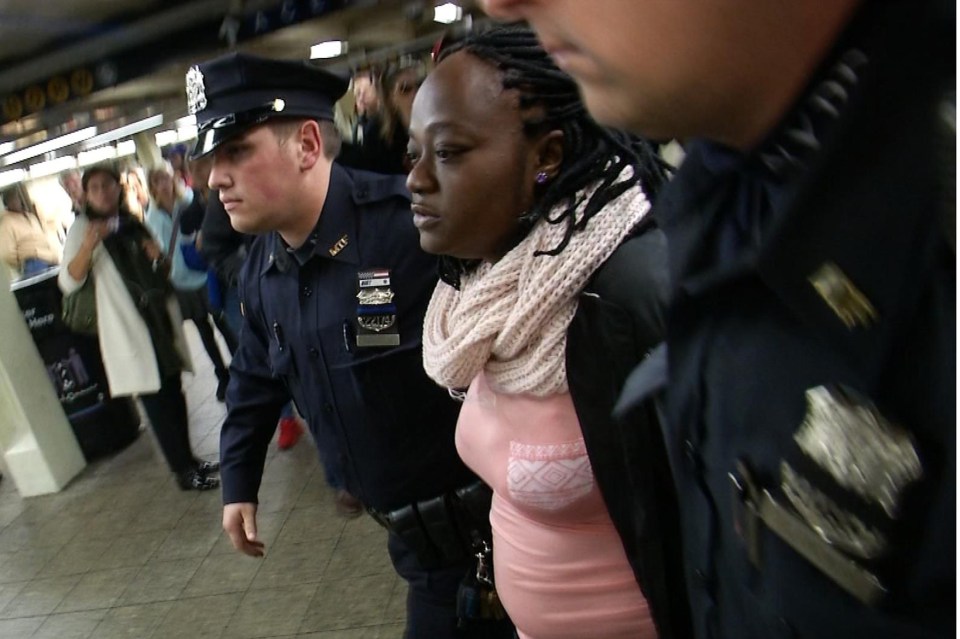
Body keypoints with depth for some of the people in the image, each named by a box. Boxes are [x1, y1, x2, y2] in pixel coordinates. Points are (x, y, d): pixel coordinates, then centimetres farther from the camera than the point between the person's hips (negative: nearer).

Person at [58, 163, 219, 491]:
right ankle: (183, 471, 4)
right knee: (156, 400, -5)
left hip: (160, 319, 6)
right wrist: (88, 245, -30)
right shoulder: (83, 229, -4)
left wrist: (158, 256, 2)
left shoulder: (131, 222, 14)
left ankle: (188, 460, 23)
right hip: (126, 328, -6)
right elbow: (68, 282, -16)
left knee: (173, 394, 11)